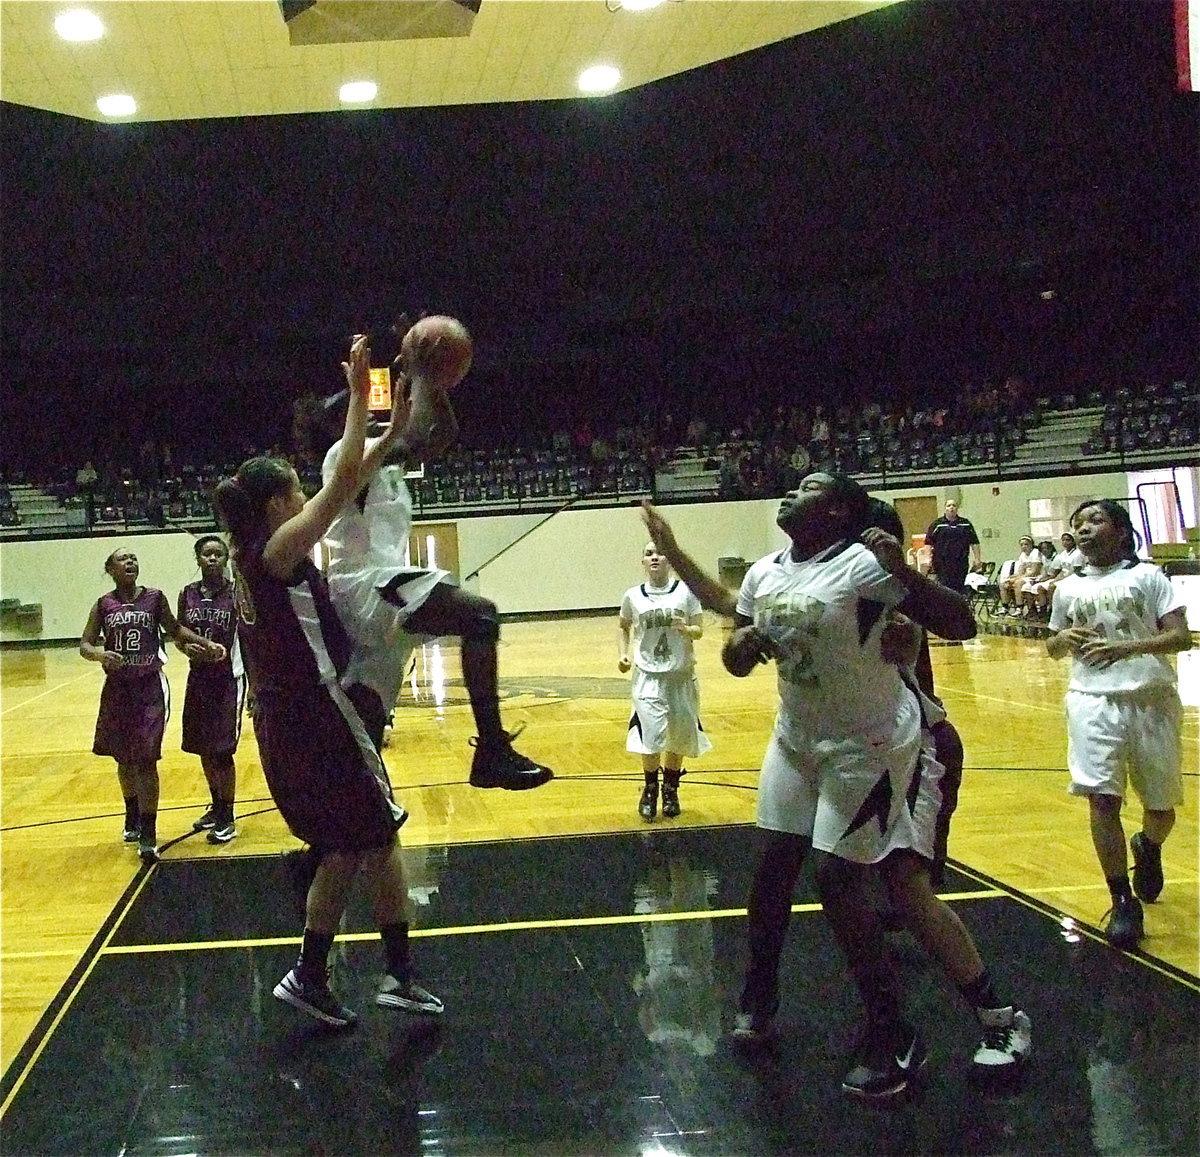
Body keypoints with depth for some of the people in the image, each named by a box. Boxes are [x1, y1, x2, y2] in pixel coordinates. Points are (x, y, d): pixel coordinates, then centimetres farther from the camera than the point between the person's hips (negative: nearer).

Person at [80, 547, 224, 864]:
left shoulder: (154, 598, 0)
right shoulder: (103, 605, 1)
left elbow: (174, 629, 12)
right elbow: (85, 645, 0)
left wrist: (207, 644, 2)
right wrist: (101, 654, -22)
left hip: (150, 687, -2)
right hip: (117, 688, 2)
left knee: (145, 759, -8)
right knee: (124, 759, 15)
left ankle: (148, 835, -5)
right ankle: (132, 817, 39)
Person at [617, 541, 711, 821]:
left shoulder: (686, 591, -5)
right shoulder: (633, 596, -1)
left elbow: (699, 630, -5)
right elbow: (623, 626, 16)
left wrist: (686, 629, -27)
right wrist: (623, 653, 1)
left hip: (682, 675, 1)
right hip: (649, 675, -1)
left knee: (679, 737, 10)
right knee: (652, 736, -12)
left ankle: (671, 789, 33)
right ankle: (650, 789, 12)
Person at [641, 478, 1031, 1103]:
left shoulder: (865, 564, -22)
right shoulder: (763, 573, 0)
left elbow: (961, 625, -25)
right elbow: (737, 660, 11)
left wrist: (903, 571, -40)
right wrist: (742, 645, -13)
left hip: (870, 745, -7)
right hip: (797, 738, 7)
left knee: (837, 880, -8)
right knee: (774, 863, 9)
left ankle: (892, 1039, 6)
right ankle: (758, 998, 29)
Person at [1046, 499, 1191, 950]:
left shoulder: (1147, 576, -1)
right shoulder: (1069, 587, 10)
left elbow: (1180, 636, -9)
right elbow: (1053, 648, 21)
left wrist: (1126, 647, -23)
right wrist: (1063, 640, -3)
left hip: (1151, 699, -2)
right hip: (1093, 701, 2)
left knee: (1161, 806, 8)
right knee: (1102, 799, -11)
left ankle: (1148, 848, 43)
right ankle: (1123, 902, 0)